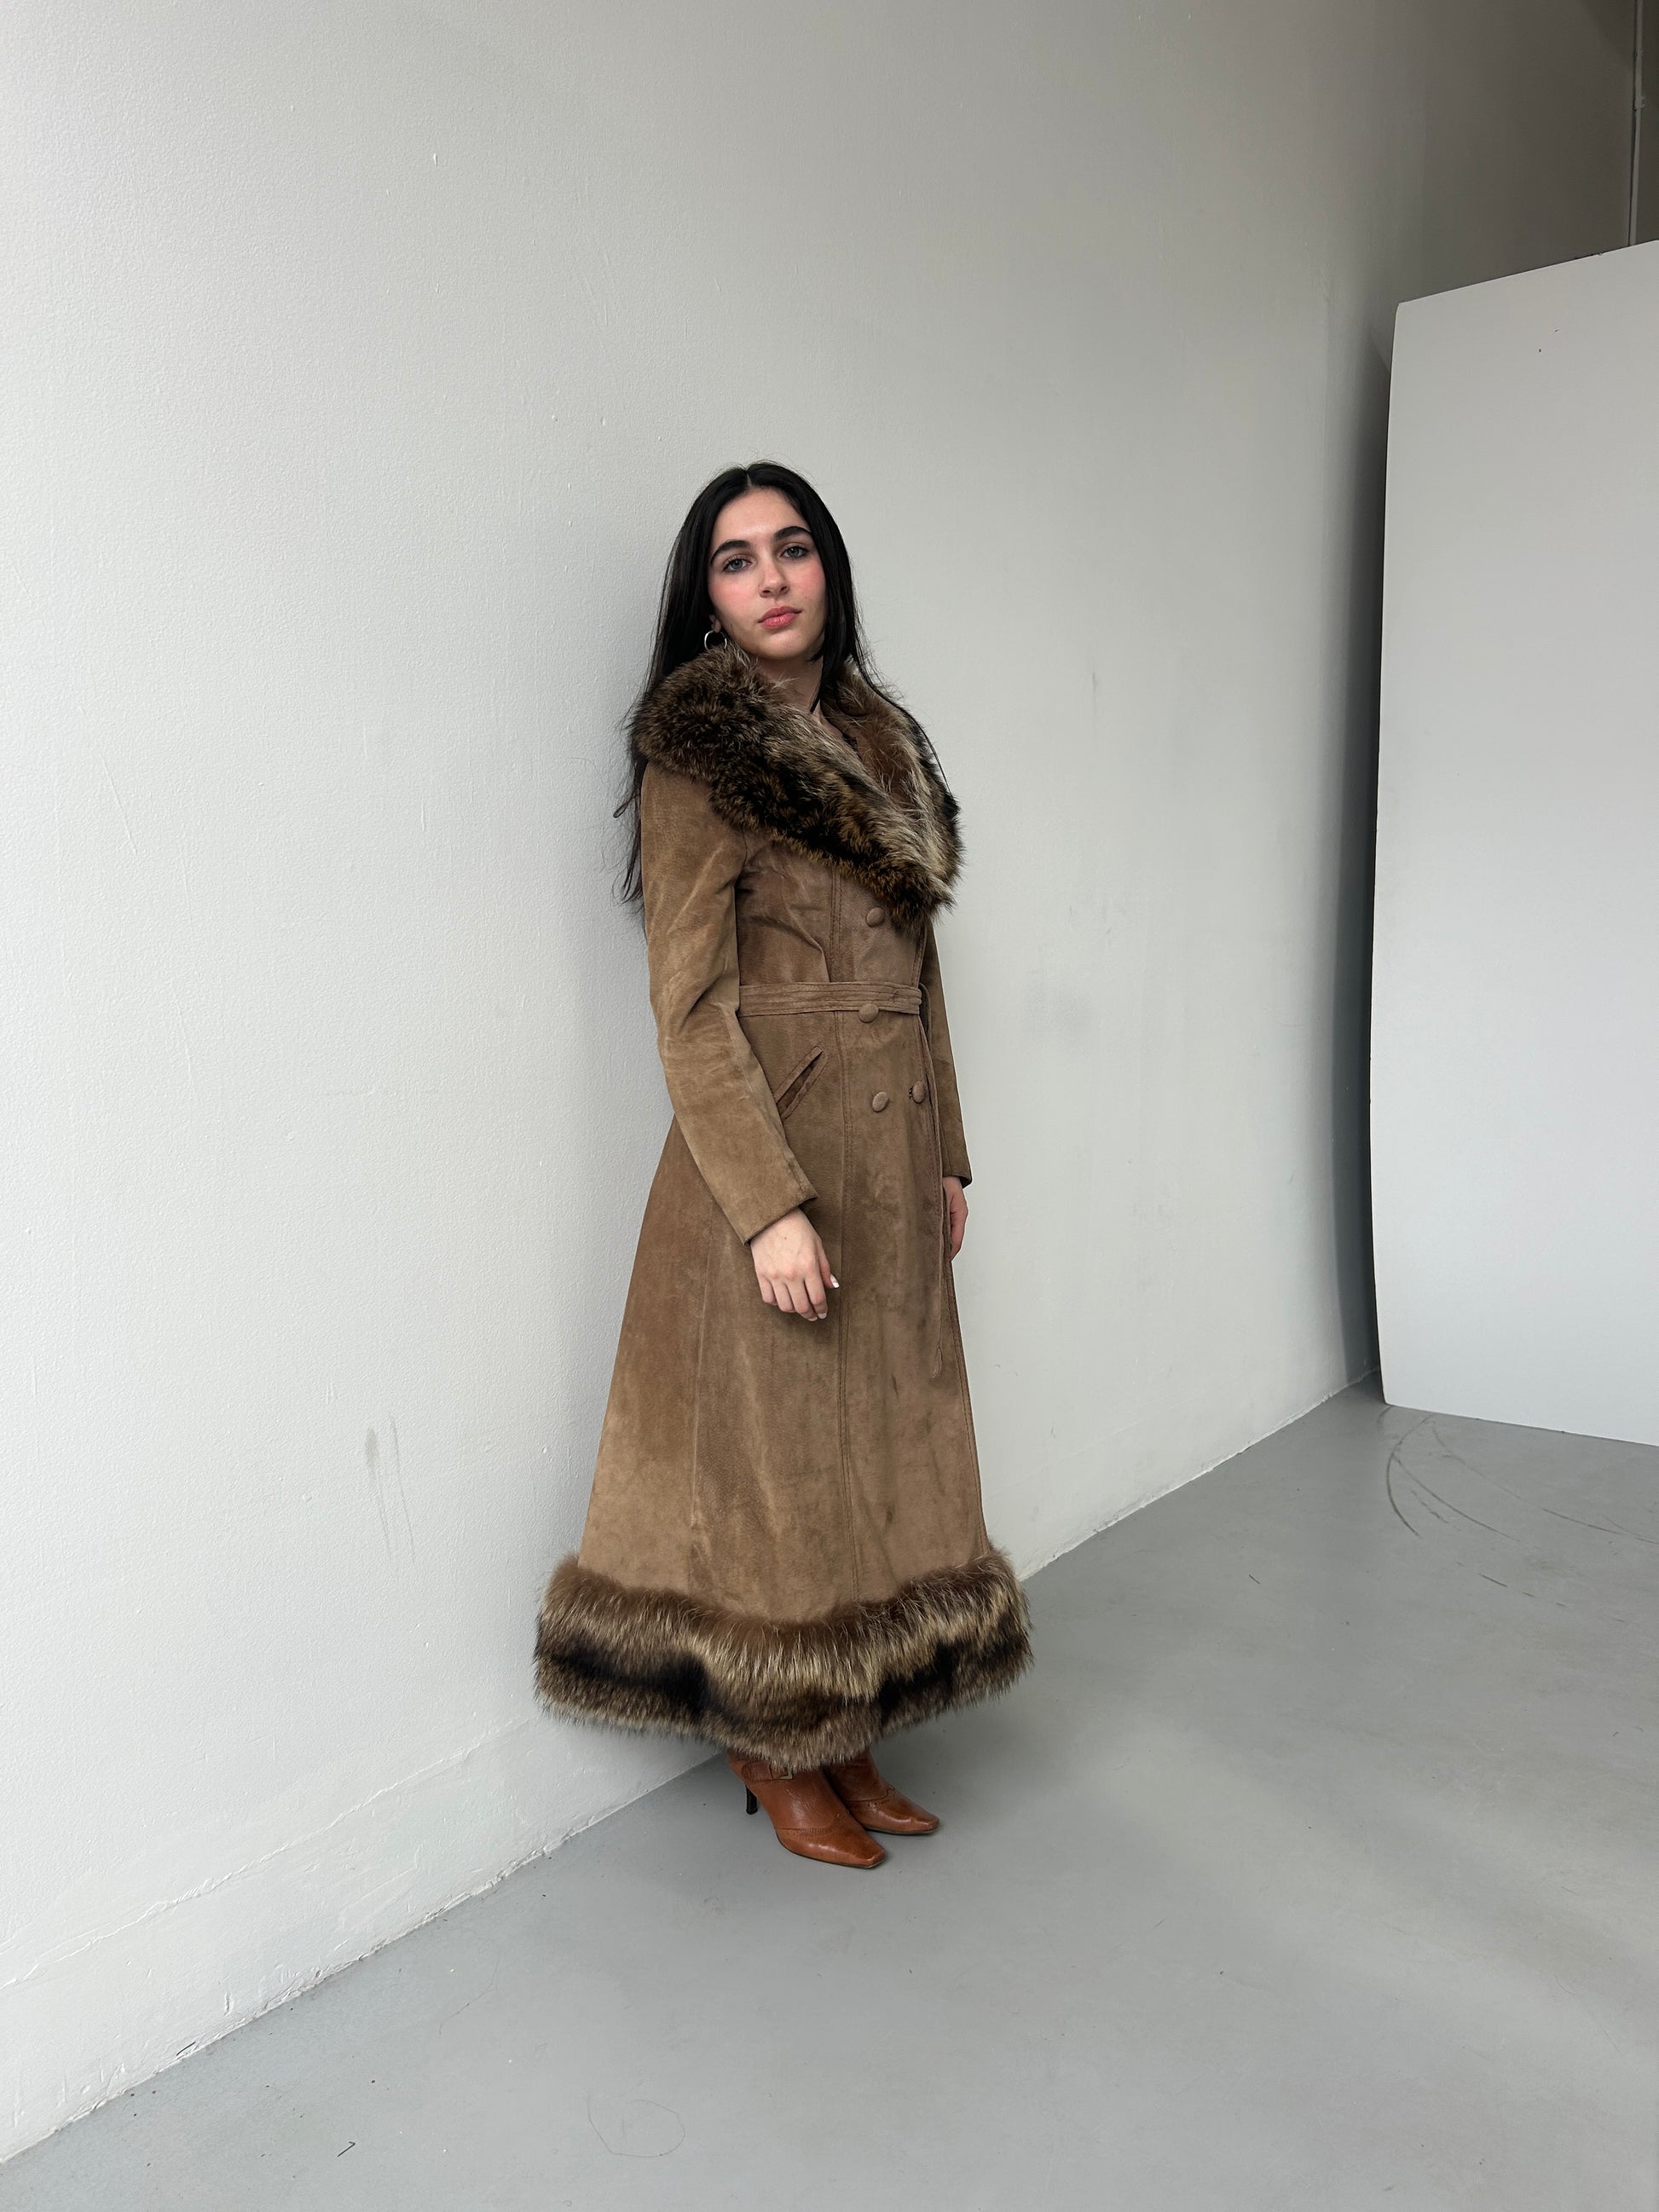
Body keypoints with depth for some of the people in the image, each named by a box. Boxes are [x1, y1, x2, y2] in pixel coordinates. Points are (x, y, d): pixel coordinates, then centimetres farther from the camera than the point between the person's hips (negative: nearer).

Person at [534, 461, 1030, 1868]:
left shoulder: (880, 741, 14)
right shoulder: (698, 758, -9)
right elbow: (692, 1012, -15)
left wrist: (946, 1158, 14)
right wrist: (770, 1205, -20)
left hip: (890, 1158, 8)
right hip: (770, 1157, -7)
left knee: (878, 1451, 14)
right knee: (776, 1456, 4)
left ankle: (848, 1737, 31)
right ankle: (776, 1758, 24)